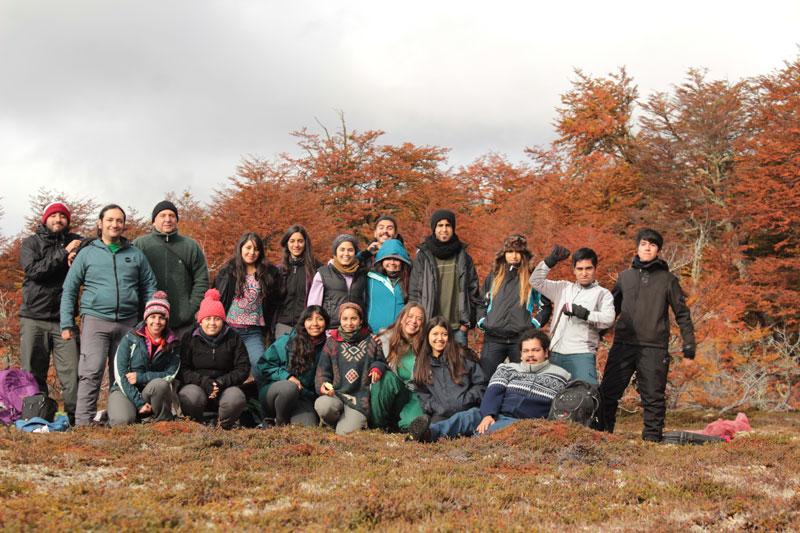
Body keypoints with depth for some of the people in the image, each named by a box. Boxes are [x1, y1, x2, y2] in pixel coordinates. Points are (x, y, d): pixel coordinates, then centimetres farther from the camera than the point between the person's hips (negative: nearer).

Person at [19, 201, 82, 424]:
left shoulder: (76, 242, 10)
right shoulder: (31, 243, 6)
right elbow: (33, 270, -11)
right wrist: (63, 254, -14)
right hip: (33, 318, 0)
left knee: (71, 373, -8)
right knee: (32, 374, 4)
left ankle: (75, 418, -4)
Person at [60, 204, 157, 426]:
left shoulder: (135, 254, 14)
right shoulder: (87, 253, 8)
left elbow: (149, 287, 15)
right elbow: (69, 290, 7)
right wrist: (66, 324, 0)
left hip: (127, 323, 3)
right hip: (95, 320, -3)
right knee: (91, 372, -14)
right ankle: (83, 422, -14)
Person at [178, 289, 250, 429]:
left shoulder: (233, 339, 5)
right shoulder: (190, 339, 5)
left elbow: (243, 369, 1)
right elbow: (183, 369, -3)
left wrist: (222, 382, -15)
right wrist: (203, 381, -20)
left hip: (225, 387, 1)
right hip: (197, 385, -1)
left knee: (236, 398, -32)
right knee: (189, 397, -35)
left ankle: (224, 427, -2)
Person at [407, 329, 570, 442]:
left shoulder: (559, 376, 18)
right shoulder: (507, 369, 23)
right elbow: (494, 392, 6)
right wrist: (488, 415, -14)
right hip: (495, 416, 3)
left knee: (495, 429, -36)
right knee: (469, 416, -28)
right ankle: (430, 433, -53)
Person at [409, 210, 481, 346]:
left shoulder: (463, 257, 11)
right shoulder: (423, 257, 5)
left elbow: (473, 290, 11)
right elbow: (414, 291, 3)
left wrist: (468, 321, 4)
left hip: (458, 327, 2)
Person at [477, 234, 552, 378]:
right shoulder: (493, 276, 12)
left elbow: (546, 306, 11)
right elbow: (482, 303, 21)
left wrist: (534, 323, -1)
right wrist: (482, 321, 6)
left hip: (521, 339, -2)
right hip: (493, 338, 2)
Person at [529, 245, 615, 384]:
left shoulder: (603, 293, 6)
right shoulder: (563, 288, 17)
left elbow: (608, 319, -9)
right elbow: (536, 281, 14)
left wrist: (583, 313, -16)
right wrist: (551, 260, 6)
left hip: (582, 353, -4)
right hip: (556, 353, 5)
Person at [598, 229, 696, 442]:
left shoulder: (668, 279, 8)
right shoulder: (625, 276, 15)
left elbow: (682, 314, 8)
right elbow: (611, 309, 19)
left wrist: (689, 345, 2)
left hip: (654, 348, -2)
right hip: (623, 345, 2)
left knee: (653, 397, 1)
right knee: (608, 393, -1)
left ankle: (652, 436, 10)